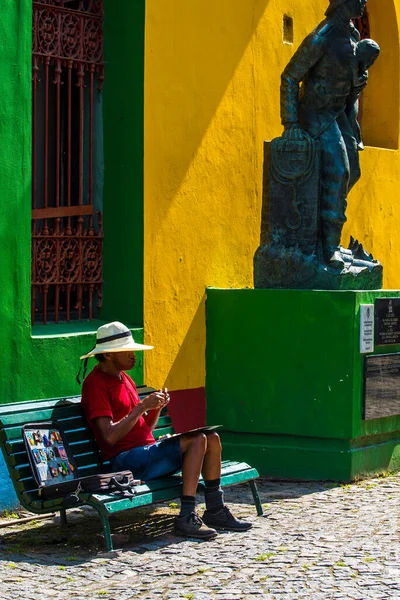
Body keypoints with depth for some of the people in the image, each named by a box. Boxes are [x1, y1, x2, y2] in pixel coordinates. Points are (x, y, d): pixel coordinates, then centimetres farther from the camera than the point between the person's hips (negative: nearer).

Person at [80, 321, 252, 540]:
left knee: (212, 439, -1)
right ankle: (186, 517, -25)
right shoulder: (95, 384, -10)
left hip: (147, 451, 9)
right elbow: (110, 436, -21)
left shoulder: (124, 378, 20)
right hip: (127, 459, -9)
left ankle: (215, 511, 4)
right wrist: (142, 406, -19)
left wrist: (157, 407, 2)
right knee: (196, 440, -24)